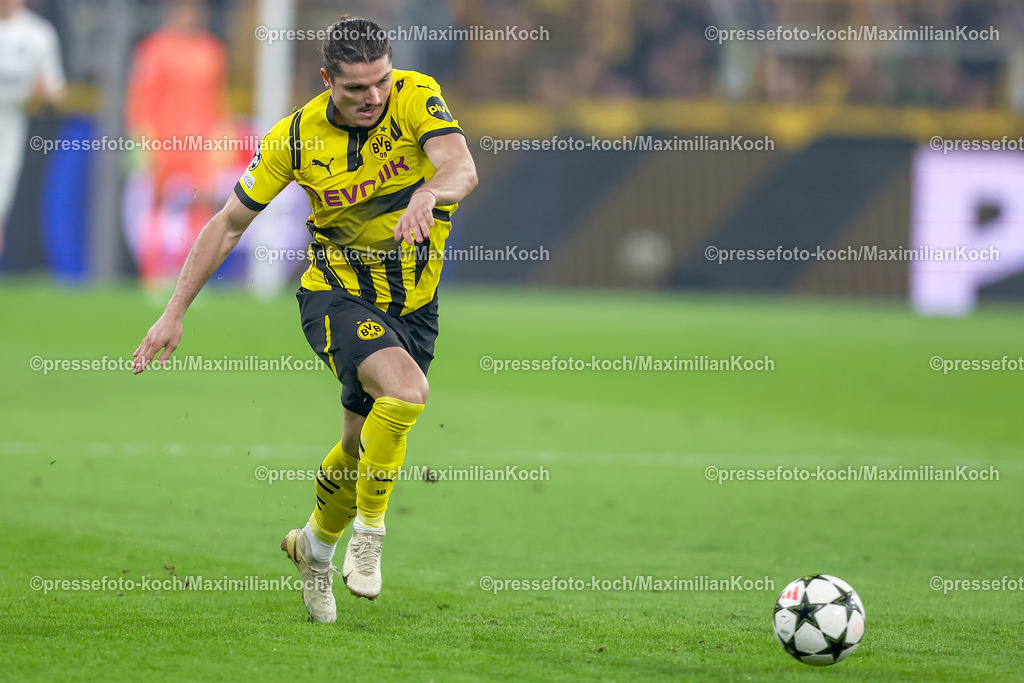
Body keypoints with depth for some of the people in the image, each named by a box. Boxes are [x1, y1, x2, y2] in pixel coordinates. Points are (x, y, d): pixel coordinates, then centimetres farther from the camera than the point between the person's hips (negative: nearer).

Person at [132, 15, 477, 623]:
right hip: (337, 292, -3)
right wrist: (175, 312, -6)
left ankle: (316, 545, 39)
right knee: (405, 389, -30)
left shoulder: (416, 98, -14)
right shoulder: (296, 138, -13)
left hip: (414, 302, 3)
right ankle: (368, 530, -13)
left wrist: (428, 193, -53)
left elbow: (463, 168, -30)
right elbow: (228, 224, -4)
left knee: (362, 444, 10)